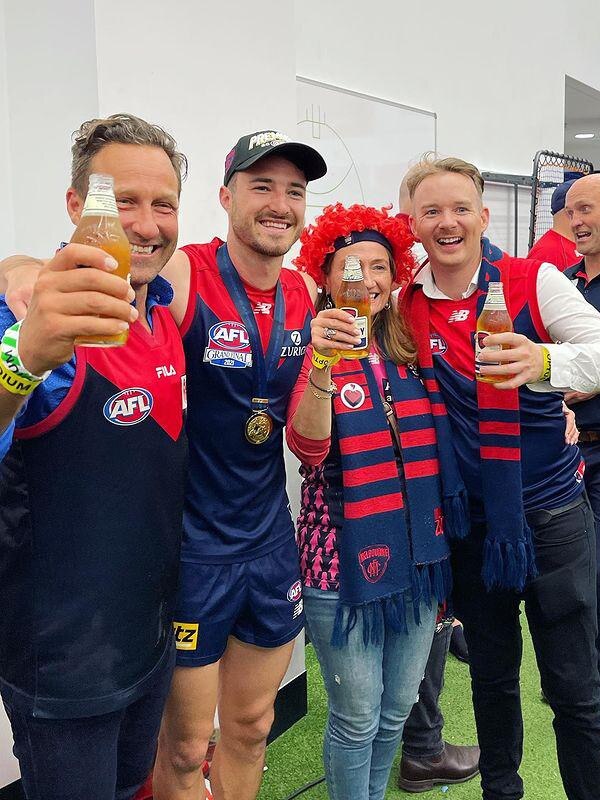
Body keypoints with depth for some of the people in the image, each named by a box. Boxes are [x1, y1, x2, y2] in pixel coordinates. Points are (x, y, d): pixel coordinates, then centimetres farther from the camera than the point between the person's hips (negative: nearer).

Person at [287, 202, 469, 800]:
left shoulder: (410, 353, 7)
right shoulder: (318, 350, -8)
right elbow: (307, 448, -24)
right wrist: (323, 367, -37)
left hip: (418, 556, 5)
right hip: (345, 560, -5)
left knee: (397, 710, 18)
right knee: (356, 718, 5)